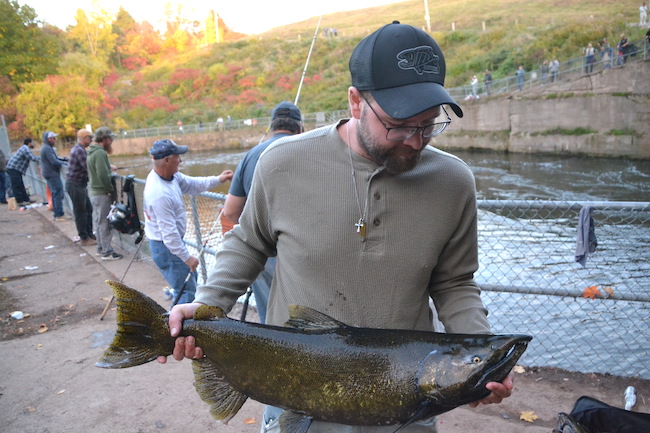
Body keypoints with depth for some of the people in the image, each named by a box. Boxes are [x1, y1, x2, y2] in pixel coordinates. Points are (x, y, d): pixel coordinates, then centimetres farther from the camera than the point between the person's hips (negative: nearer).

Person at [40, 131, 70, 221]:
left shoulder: (48, 148, 17)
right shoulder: (47, 148, -16)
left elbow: (55, 158, 19)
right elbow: (54, 161, -21)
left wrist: (63, 159, 4)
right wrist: (63, 163, -10)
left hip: (50, 174, 11)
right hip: (52, 174, -11)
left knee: (55, 194, 13)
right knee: (58, 194, -9)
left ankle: (57, 214, 18)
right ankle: (59, 215, -8)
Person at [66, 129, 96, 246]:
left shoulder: (79, 149, 14)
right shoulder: (79, 150, -19)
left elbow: (86, 166, 15)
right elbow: (88, 167, -25)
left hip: (80, 184, 10)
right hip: (75, 185, -10)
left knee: (88, 209, 15)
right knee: (80, 212, -1)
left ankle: (89, 234, 24)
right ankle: (84, 238, 8)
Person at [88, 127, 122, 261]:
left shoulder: (91, 152, 13)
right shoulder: (100, 153, -19)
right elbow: (103, 175, -24)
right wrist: (112, 191, -15)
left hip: (94, 191, 10)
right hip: (102, 194, -10)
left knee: (98, 221, 16)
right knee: (104, 222, -4)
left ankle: (101, 248, 27)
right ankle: (107, 252, 3)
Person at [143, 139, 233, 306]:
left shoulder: (171, 175, -4)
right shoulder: (160, 194, -31)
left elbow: (192, 184, 10)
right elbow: (169, 233, -28)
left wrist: (217, 179, -2)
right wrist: (187, 257, -21)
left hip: (172, 241, 11)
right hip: (166, 247, -11)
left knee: (191, 276, 27)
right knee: (187, 291, -3)